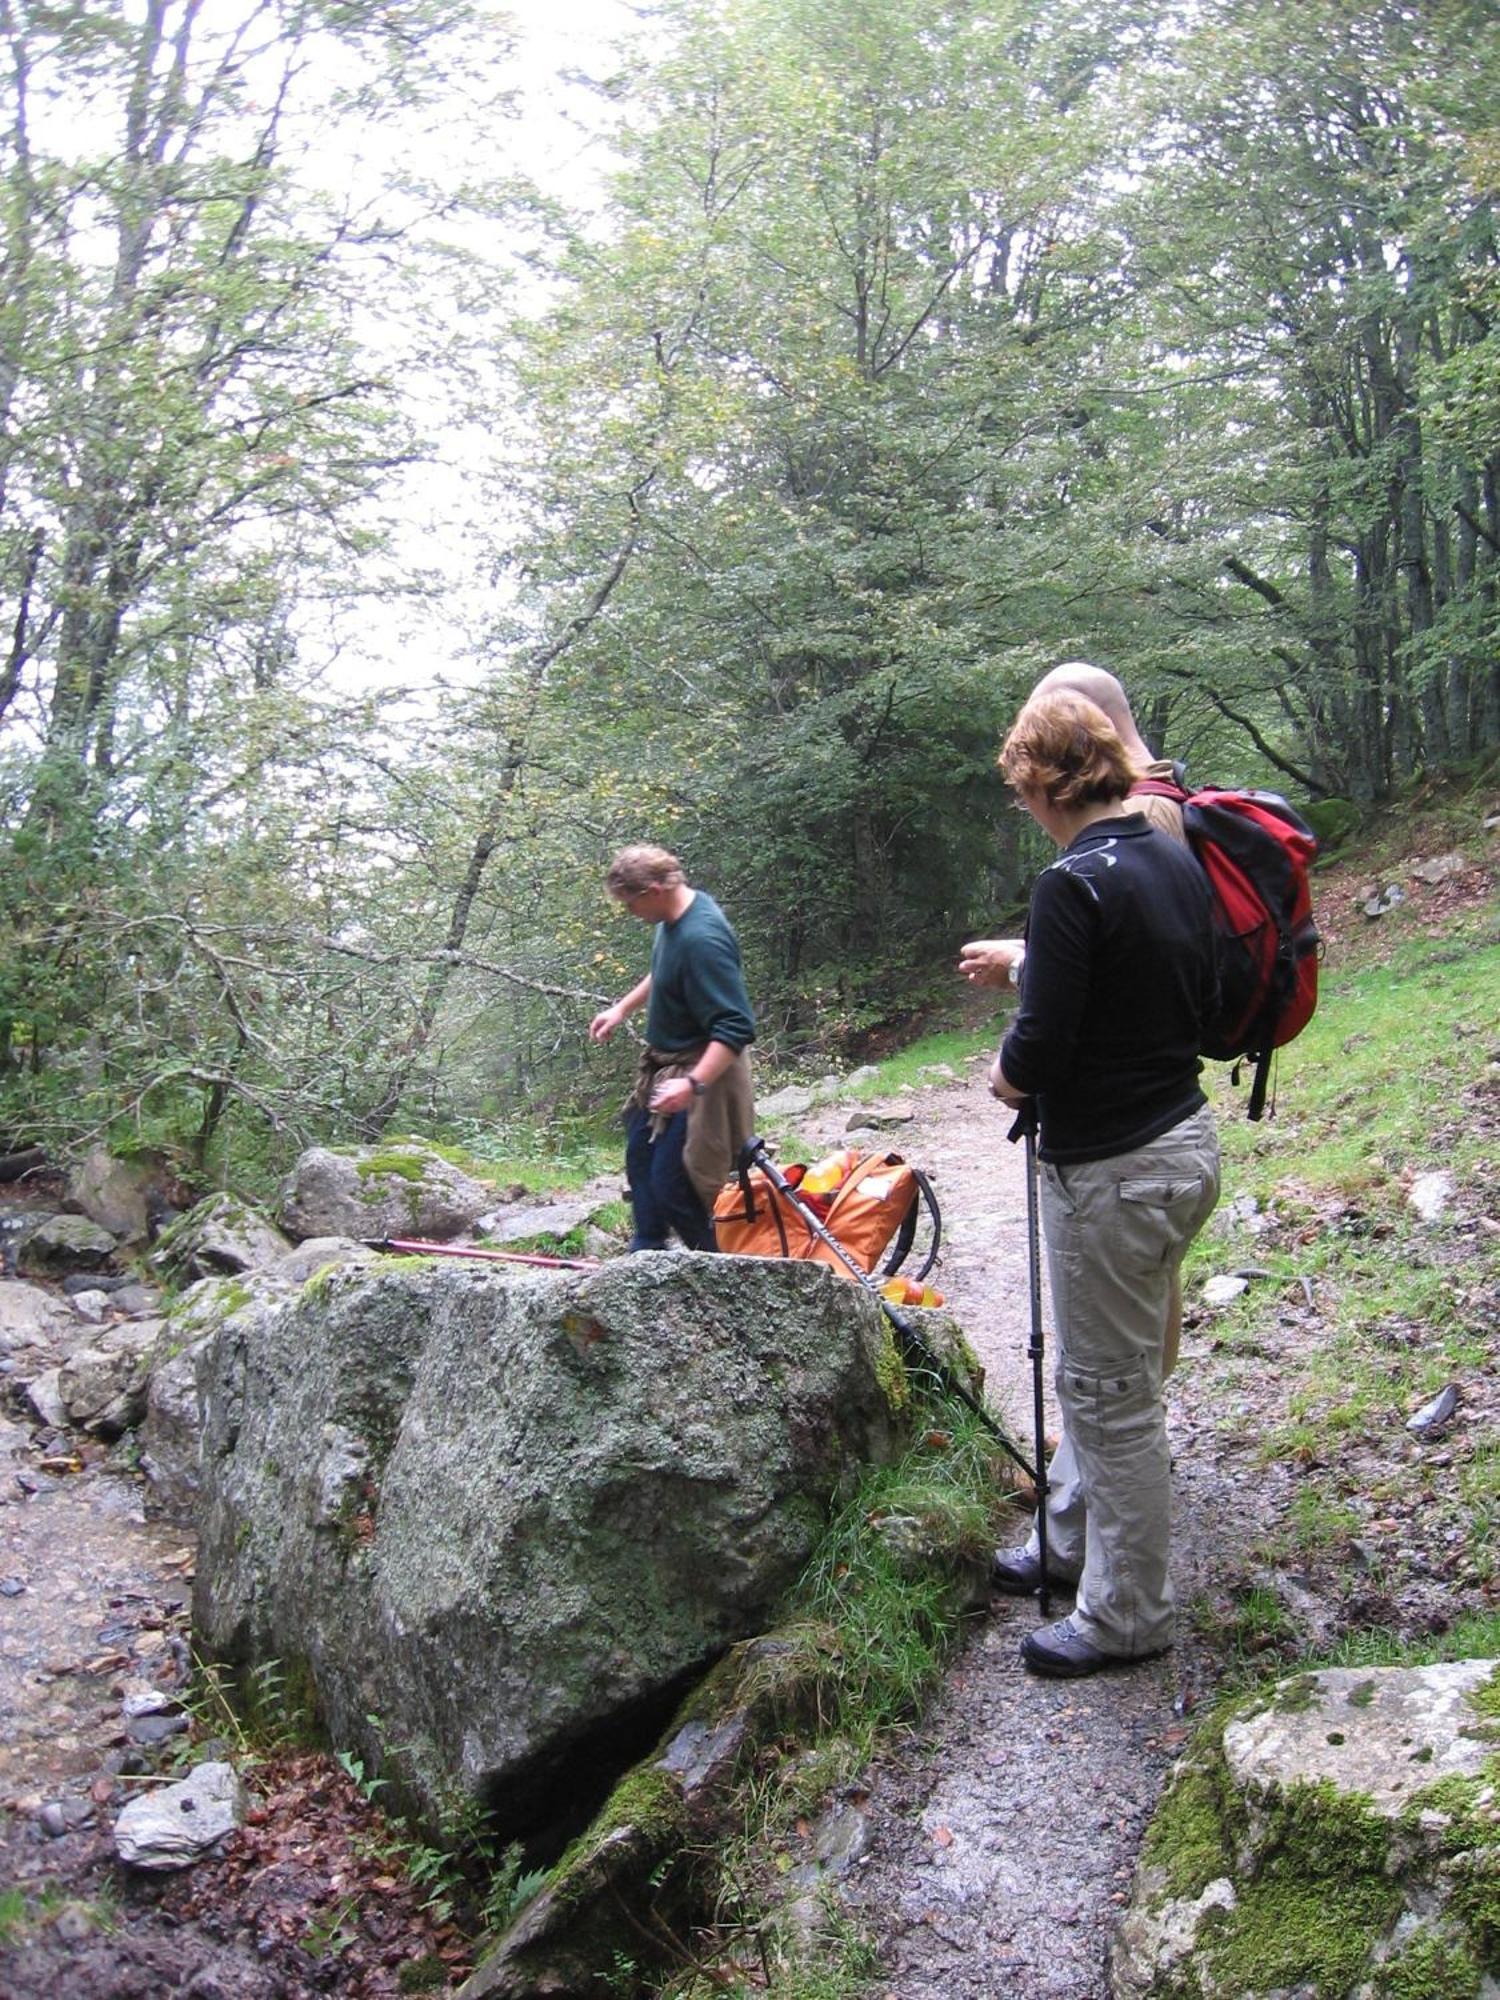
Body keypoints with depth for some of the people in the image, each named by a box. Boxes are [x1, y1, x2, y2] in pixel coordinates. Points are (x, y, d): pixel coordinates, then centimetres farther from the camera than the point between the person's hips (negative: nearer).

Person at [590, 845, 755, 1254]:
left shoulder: (702, 940, -31)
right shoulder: (674, 917, -1)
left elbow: (736, 1028, -33)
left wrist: (694, 1083, -41)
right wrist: (621, 1009, 19)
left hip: (700, 1068, -10)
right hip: (663, 1067, 11)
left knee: (671, 1184, -8)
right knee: (641, 1159, 22)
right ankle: (647, 1255, 39)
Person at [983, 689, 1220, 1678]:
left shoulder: (1074, 885, -22)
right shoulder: (1179, 861, 4)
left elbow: (1040, 1051, -23)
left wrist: (1007, 1073, -1)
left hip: (1114, 1170, -9)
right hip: (1186, 1137, 9)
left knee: (1111, 1393, 7)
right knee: (1105, 1370, 24)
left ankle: (1128, 1615, 23)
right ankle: (1075, 1539, 42)